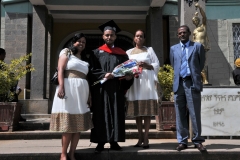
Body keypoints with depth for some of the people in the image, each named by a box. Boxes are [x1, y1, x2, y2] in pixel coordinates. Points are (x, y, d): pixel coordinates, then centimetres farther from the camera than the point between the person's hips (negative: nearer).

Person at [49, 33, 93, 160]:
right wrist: (61, 86, -20)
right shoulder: (66, 52, 8)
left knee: (79, 124, 1)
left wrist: (89, 96, 14)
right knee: (68, 124, -7)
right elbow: (60, 70, -6)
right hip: (68, 89, -6)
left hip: (82, 91, 6)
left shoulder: (84, 59, 24)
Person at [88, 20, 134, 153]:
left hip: (117, 89, 2)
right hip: (101, 89, -2)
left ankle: (114, 142, 11)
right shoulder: (97, 52, 6)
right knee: (101, 115, -1)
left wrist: (128, 76, -12)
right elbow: (92, 71, -2)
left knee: (116, 114, 3)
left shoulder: (122, 53, 12)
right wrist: (104, 75, -18)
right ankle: (100, 142, 4)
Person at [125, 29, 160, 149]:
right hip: (134, 82, 2)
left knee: (147, 111, -6)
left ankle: (146, 138, -4)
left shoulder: (149, 50, 12)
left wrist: (146, 65, -12)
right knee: (137, 111, 0)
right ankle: (140, 137, 5)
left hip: (147, 81, -2)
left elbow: (156, 65, 5)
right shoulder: (129, 52, 17)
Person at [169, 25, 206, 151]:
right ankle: (182, 141, 12)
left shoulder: (198, 46, 6)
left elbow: (201, 64, 12)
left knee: (195, 114, -1)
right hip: (178, 84, 3)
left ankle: (197, 141, 9)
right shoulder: (173, 49, 14)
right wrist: (179, 74, 14)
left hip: (192, 83, -3)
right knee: (180, 115, 5)